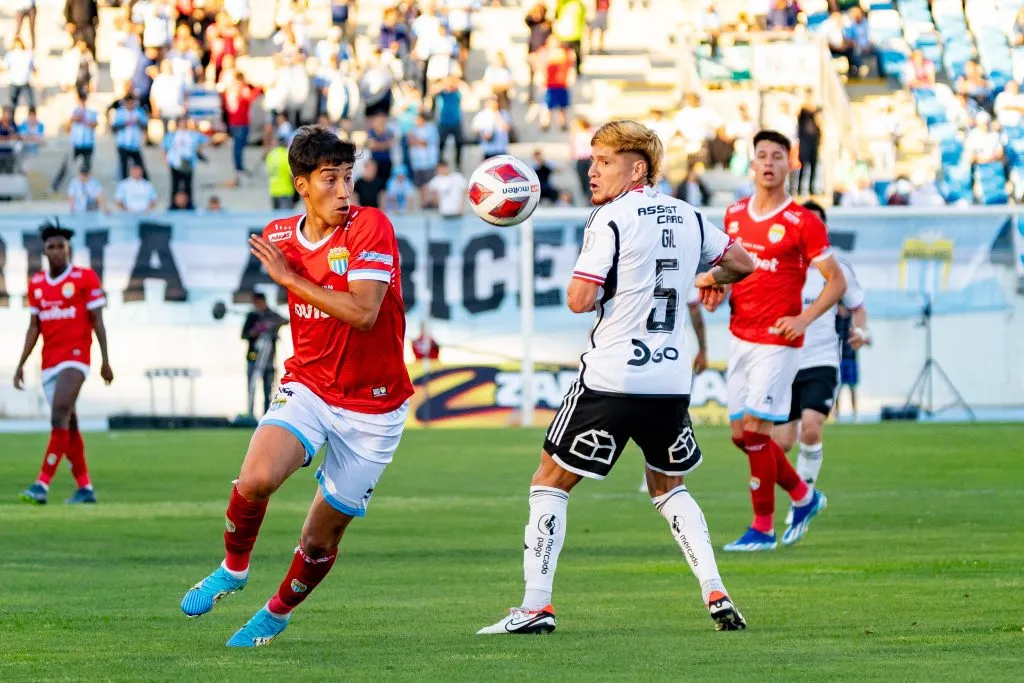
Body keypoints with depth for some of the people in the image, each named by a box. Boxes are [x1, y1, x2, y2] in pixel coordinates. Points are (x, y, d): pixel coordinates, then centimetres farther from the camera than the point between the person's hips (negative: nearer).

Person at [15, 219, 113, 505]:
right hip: (49, 362, 6)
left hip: (75, 356, -6)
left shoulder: (85, 278, -3)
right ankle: (85, 488, 16)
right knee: (68, 426, 8)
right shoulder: (36, 284, 11)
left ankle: (42, 485, -24)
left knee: (59, 418, -18)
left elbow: (97, 322, -3)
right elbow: (34, 327, 16)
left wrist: (105, 360, -7)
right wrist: (21, 364, 11)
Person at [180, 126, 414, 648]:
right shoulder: (281, 236, 2)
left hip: (372, 405, -3)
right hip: (307, 386, 3)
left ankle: (277, 613, 34)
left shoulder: (371, 228, -15)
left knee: (320, 537, 5)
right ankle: (234, 568, 3)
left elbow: (363, 312, -27)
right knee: (256, 478, -26)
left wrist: (290, 278, -21)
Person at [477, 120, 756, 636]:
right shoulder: (687, 218, 9)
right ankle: (716, 595, 9)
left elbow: (580, 300, -17)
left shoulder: (610, 219, -10)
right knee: (669, 488, 24)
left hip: (611, 378, -6)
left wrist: (584, 286, 6)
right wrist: (713, 279, 43)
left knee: (550, 481, 5)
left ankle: (536, 606, -2)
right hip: (671, 379, 6)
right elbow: (743, 263, 22)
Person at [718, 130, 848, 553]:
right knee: (741, 434, 7)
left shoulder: (802, 223, -9)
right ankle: (804, 497, 28)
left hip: (778, 340, -7)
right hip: (741, 338, 7)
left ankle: (763, 528, -1)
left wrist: (804, 319, -17)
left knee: (755, 430, -11)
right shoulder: (734, 215, 9)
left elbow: (837, 281, -5)